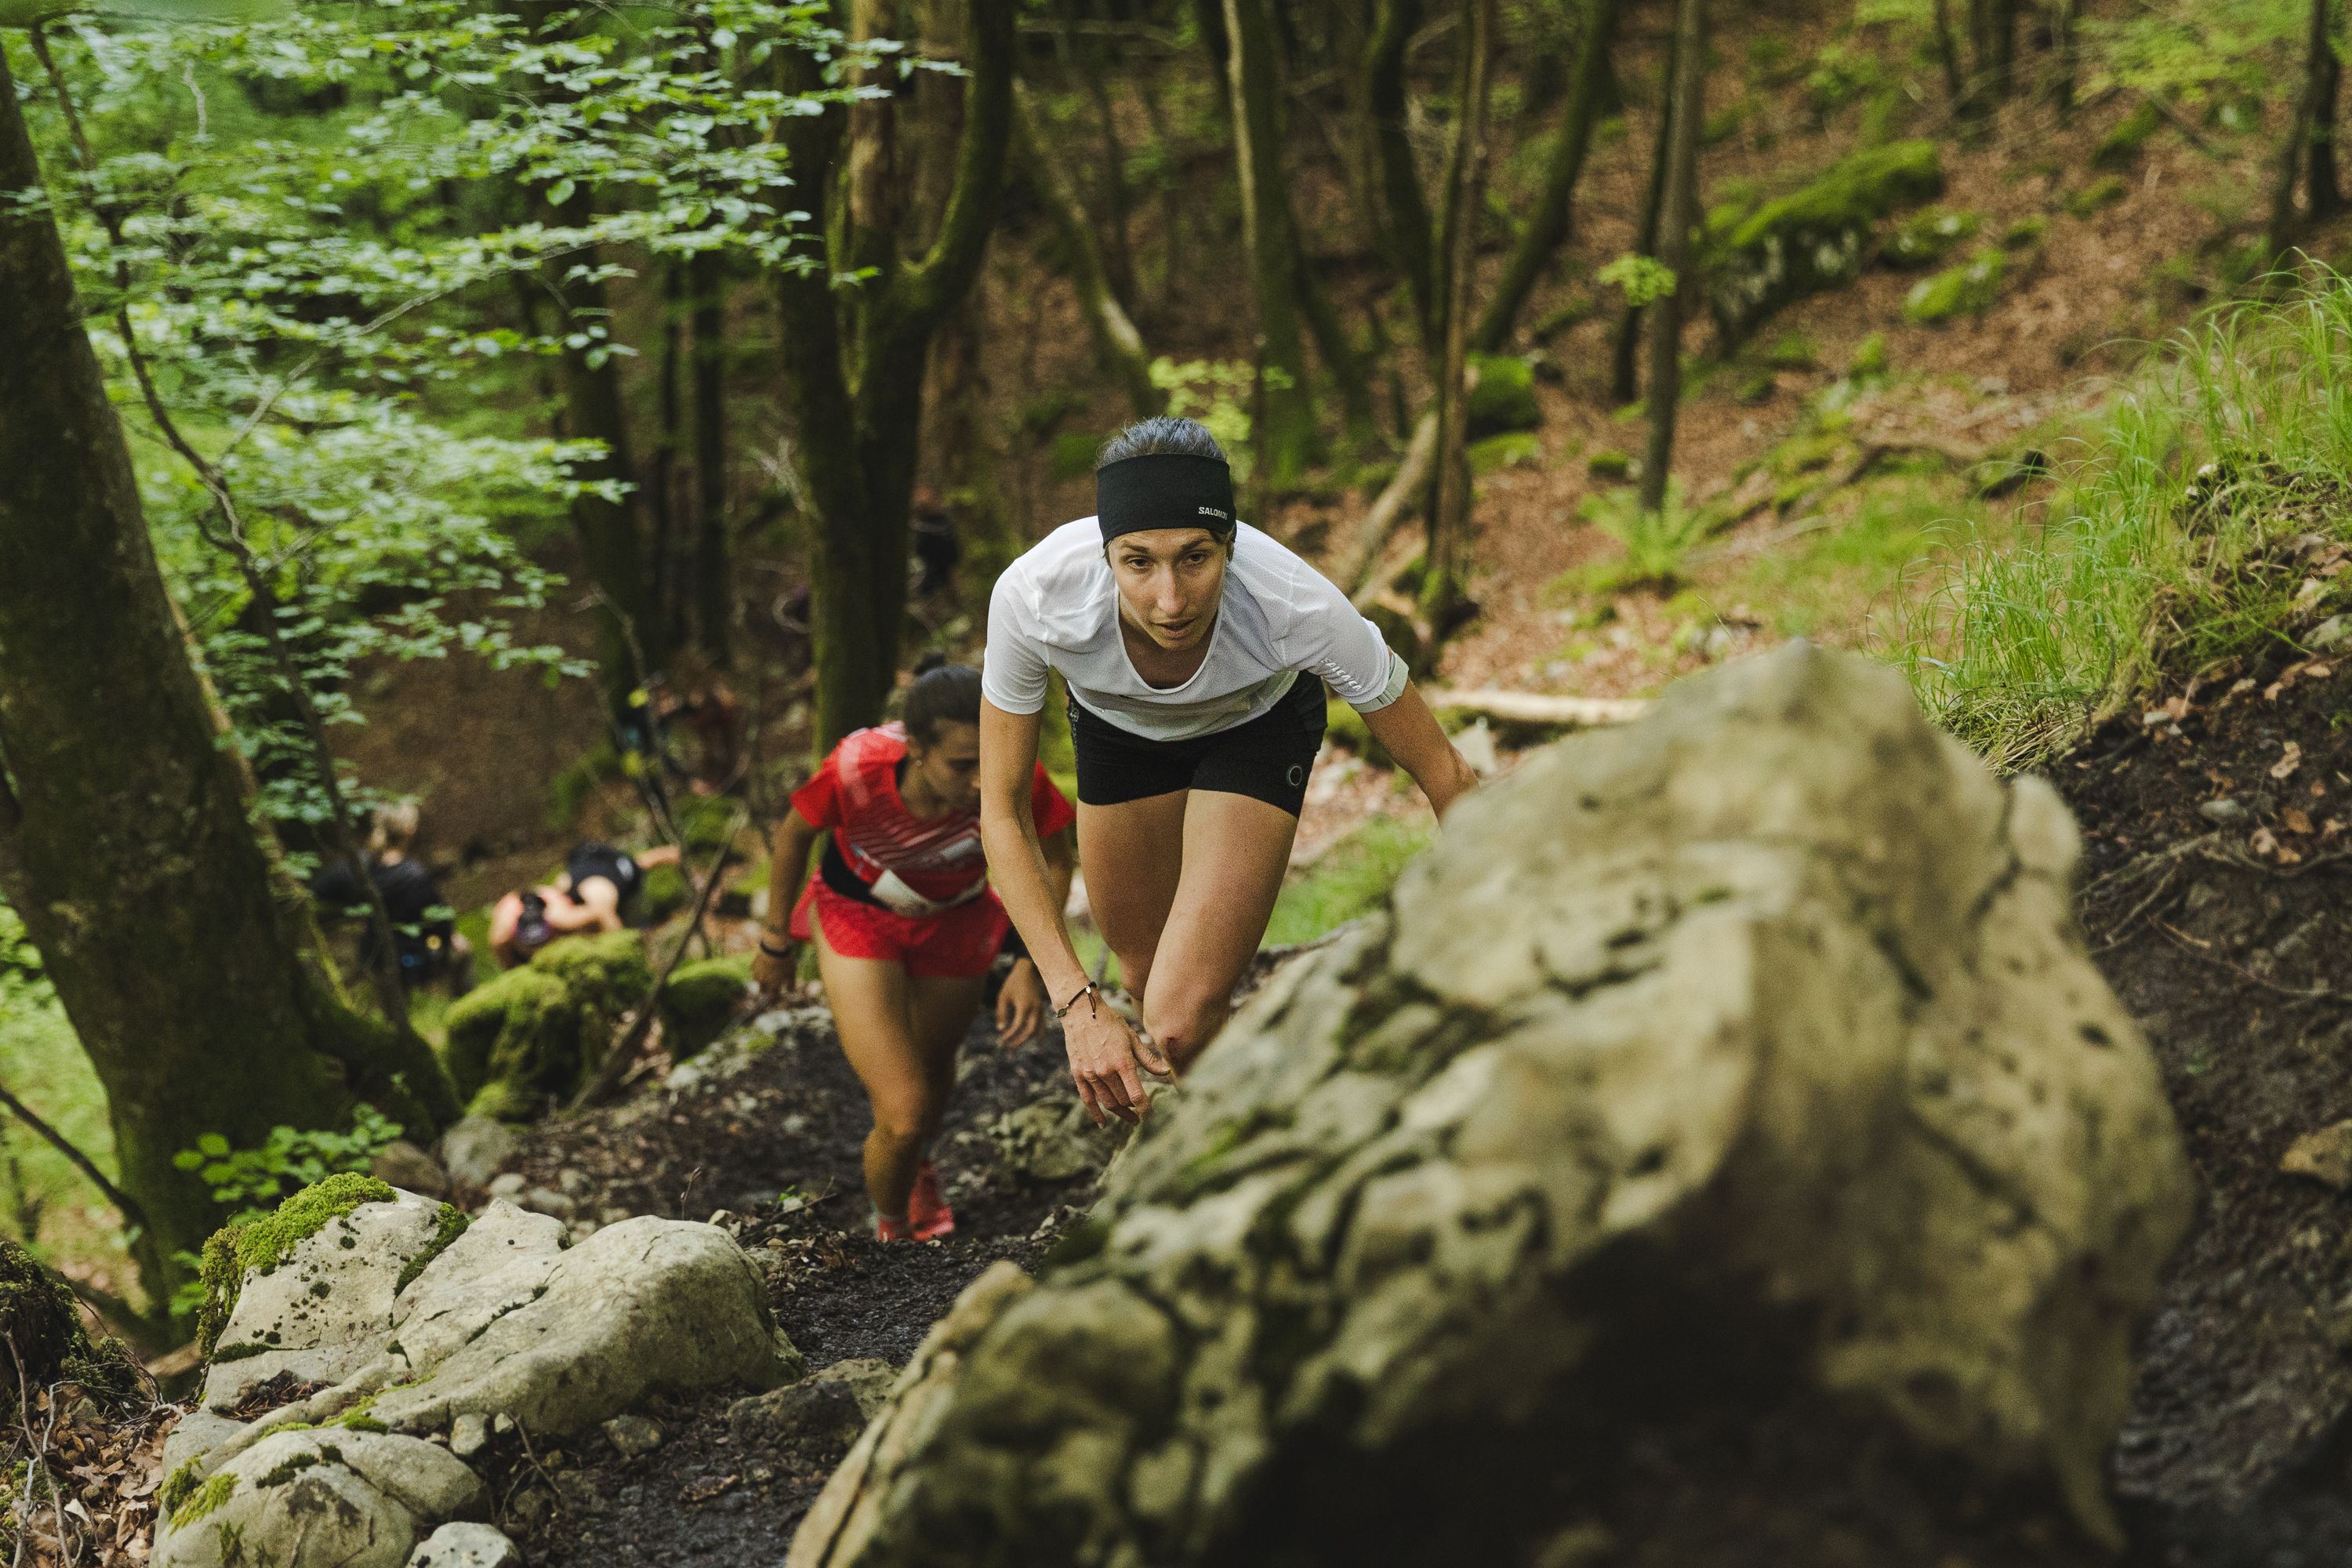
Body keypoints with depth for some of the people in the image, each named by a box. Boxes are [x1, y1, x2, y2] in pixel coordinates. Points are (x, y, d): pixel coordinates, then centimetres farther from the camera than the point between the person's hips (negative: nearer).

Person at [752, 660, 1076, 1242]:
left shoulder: (1018, 780, -36)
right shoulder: (856, 770, -39)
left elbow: (1052, 864, -13)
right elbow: (795, 835, -15)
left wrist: (1031, 965, -22)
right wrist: (776, 944, -2)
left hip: (955, 920, 3)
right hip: (859, 917, -2)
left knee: (933, 1073, 28)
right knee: (903, 1114, -13)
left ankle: (919, 1167, 64)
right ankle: (891, 1231, 20)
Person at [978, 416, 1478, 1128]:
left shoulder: (1299, 607, -41)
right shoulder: (1033, 595, -39)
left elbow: (1444, 773, -25)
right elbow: (1002, 812, -25)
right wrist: (1077, 1005, -31)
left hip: (1257, 721, -2)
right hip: (1117, 724, 2)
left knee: (1181, 1024, -17)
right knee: (1145, 976, 21)